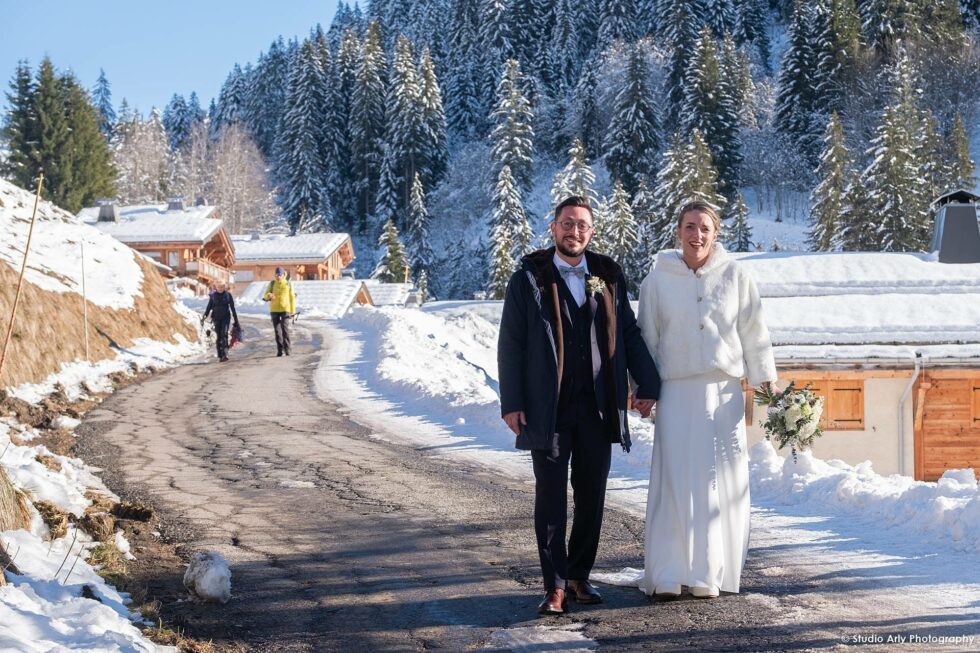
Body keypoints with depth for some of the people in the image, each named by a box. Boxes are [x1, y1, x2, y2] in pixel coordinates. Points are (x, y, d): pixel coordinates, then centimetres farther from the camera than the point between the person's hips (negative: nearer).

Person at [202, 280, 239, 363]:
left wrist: (236, 321, 3)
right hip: (216, 318, 2)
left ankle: (225, 354, -25)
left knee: (224, 334, -17)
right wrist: (204, 316, -5)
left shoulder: (228, 295, -1)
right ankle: (220, 356, 9)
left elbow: (232, 308, 3)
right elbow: (209, 307, 7)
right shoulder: (213, 296, 2)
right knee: (218, 337, 3)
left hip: (226, 318, -2)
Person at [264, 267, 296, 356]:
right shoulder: (272, 283, 5)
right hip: (274, 310, 2)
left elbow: (292, 298, 6)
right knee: (277, 330, 4)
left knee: (285, 328, -14)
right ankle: (279, 349, 9)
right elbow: (266, 295, 5)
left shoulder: (288, 284, 2)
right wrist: (269, 295, -20)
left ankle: (287, 348, -9)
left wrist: (293, 311, 3)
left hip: (285, 309, -2)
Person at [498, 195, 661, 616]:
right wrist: (511, 403, -7)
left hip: (598, 408, 3)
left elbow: (629, 333, 13)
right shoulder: (529, 278, 1)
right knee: (550, 498, 0)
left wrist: (646, 383, 3)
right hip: (548, 409, -3)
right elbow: (510, 344, -1)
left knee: (592, 495, 8)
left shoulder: (608, 277, 9)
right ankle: (555, 586, 6)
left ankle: (579, 577, 21)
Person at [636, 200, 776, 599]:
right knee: (676, 481, -5)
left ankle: (710, 574, 10)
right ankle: (668, 575, -1)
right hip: (676, 392, 0)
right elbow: (647, 338, 10)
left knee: (722, 483, 1)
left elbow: (754, 334, 6)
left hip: (724, 392, 1)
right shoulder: (658, 280, 4)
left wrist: (765, 383, 2)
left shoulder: (735, 277, 4)